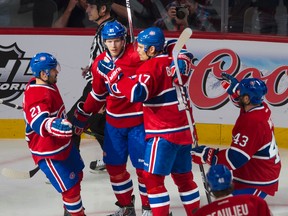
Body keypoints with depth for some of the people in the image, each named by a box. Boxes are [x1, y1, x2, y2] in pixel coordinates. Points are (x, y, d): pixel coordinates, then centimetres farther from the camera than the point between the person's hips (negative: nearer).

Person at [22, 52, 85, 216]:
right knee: (71, 187, -7)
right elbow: (38, 122, -49)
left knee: (77, 175, 27)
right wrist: (54, 125, -68)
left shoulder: (48, 84, 1)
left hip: (64, 144, 11)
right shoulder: (36, 96, -31)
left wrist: (67, 124, 33)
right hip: (49, 153, -11)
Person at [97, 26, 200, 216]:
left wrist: (114, 73, -22)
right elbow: (186, 60, 34)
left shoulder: (150, 67, -14)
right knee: (183, 177, 18)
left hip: (162, 133, -8)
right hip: (182, 131, 8)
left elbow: (137, 93, -29)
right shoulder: (173, 62, 9)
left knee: (153, 178, -4)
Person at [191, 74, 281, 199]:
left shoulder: (252, 123, -30)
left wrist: (207, 155, -25)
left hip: (259, 181, -11)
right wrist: (232, 85, 20)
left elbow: (235, 158, -31)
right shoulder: (261, 108, -2)